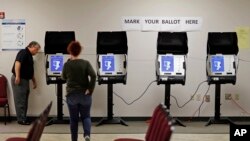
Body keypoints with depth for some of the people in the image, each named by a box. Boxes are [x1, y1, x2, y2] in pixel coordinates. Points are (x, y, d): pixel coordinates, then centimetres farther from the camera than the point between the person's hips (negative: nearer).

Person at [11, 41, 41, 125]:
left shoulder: (29, 56, 19)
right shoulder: (23, 52, -10)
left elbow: (30, 71, 26)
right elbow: (17, 63, -24)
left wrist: (34, 81, 26)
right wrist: (17, 76, -32)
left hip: (25, 80, 10)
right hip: (19, 80, -10)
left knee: (24, 101, 12)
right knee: (20, 101, -5)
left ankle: (24, 118, 18)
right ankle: (21, 119, -1)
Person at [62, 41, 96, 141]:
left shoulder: (67, 64, -3)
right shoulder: (86, 63, -4)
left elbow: (64, 78, 14)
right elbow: (93, 76, -17)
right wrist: (90, 90, -12)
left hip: (71, 95, 0)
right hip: (85, 95, 0)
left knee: (74, 119, 13)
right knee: (86, 117, 12)